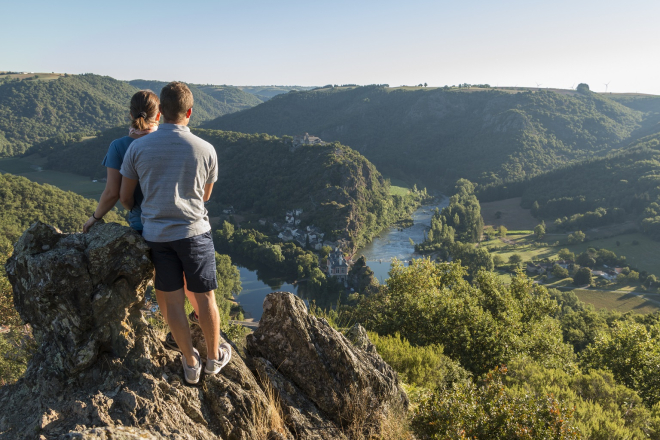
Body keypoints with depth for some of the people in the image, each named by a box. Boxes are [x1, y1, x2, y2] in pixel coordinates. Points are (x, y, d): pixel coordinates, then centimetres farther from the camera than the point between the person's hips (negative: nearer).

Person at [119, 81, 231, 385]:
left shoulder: (138, 147, -5)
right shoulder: (206, 150, -6)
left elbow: (125, 197, 5)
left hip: (156, 234, 2)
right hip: (194, 232, -1)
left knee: (172, 301, 12)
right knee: (205, 297, 13)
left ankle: (190, 363, 25)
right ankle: (214, 357, 30)